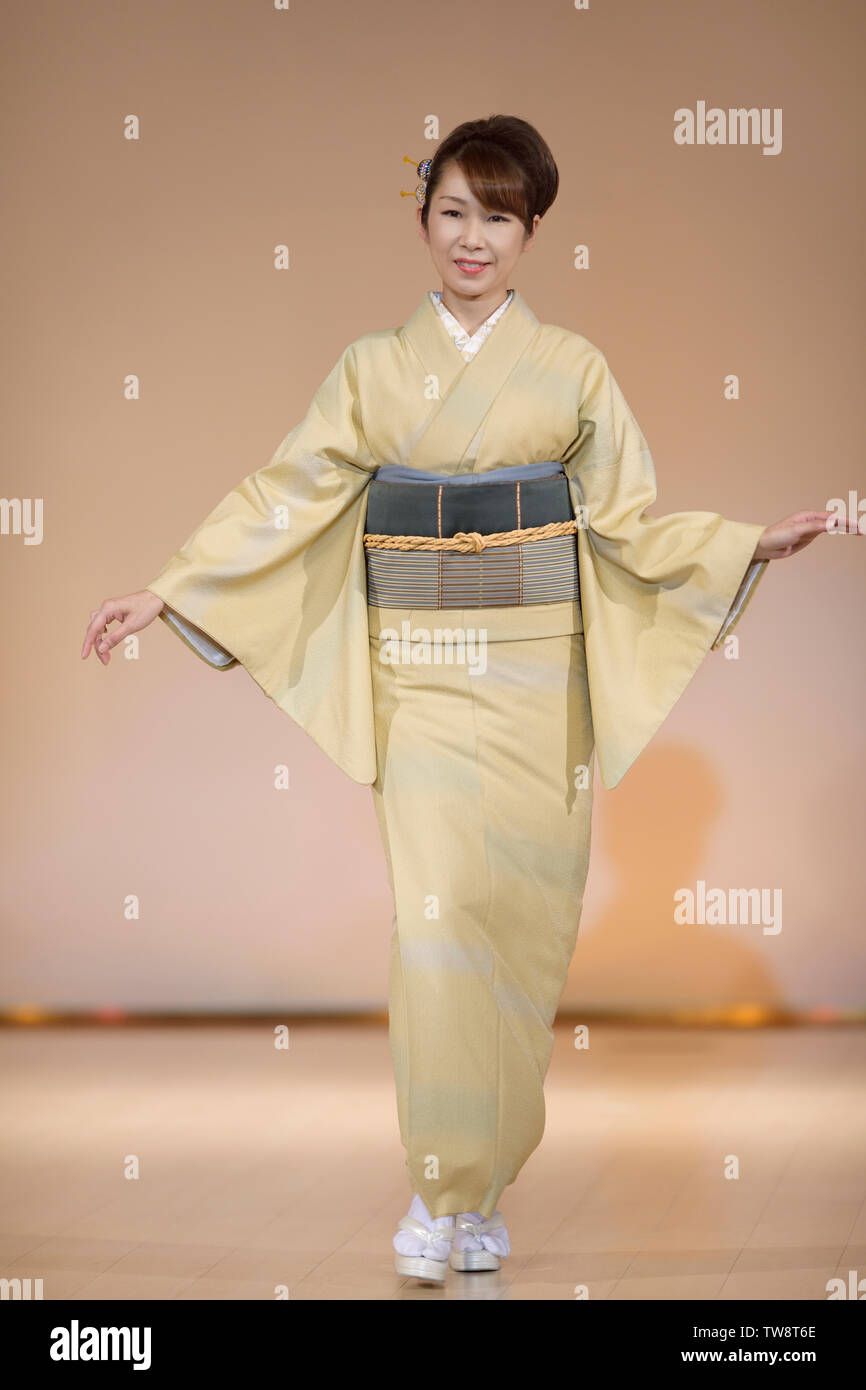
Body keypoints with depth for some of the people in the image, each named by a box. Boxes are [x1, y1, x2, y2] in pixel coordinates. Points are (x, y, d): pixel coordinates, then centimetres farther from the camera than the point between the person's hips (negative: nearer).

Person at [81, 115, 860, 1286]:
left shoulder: (572, 368, 6)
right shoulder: (374, 368, 6)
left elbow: (627, 518, 7)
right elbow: (286, 497, 5)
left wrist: (752, 546, -5)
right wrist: (165, 593, 0)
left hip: (533, 671, 0)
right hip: (421, 670, 0)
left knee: (517, 909, 1)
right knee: (436, 910, -10)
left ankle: (486, 1178, 16)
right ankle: (441, 1191, -2)